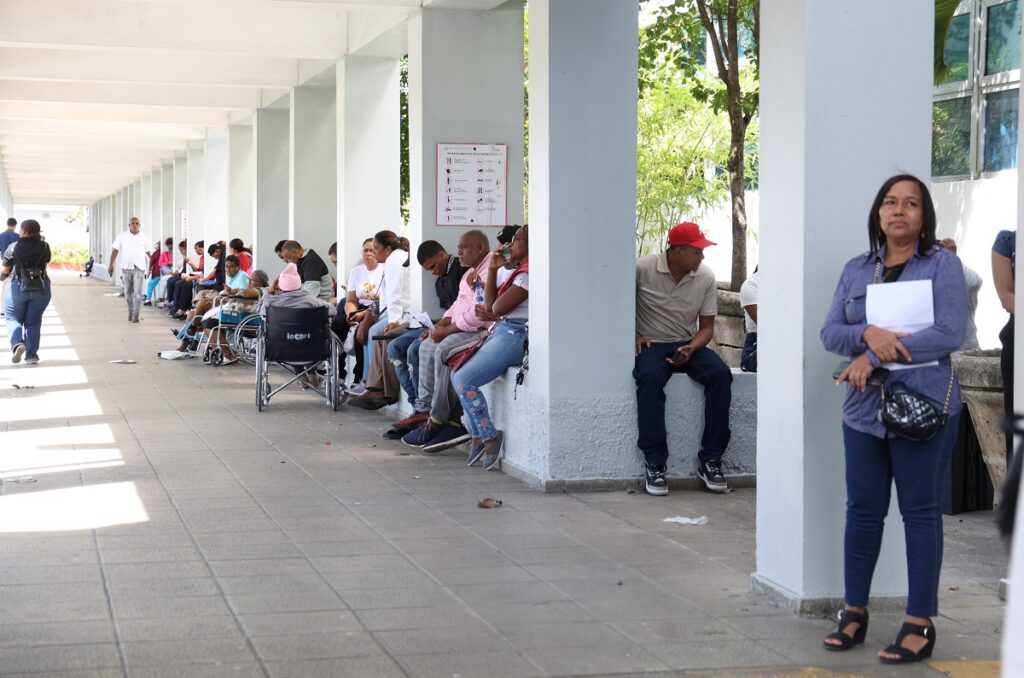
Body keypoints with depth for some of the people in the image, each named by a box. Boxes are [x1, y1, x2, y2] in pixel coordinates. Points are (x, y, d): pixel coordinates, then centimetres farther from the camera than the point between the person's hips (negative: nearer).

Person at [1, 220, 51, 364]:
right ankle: (31, 355, 5)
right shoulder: (44, 247, -2)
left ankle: (17, 344, -13)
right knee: (33, 322, 9)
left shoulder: (13, 248, -7)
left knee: (14, 319, 12)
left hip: (18, 287, -2)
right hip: (41, 288, 2)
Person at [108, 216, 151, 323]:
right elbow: (115, 251, 6)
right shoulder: (122, 236, 5)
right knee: (128, 292, 8)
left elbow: (148, 252, 10)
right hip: (126, 267, 1)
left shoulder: (144, 238, 6)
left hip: (139, 267, -1)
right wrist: (111, 264, -1)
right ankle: (130, 312, 24)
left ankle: (136, 314, -12)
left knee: (137, 292, -11)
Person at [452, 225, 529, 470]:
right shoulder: (519, 272, 20)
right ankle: (478, 437, 8)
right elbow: (491, 304, 16)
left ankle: (490, 438, -8)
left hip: (514, 336, -11)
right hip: (501, 332, 11)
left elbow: (498, 307, -15)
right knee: (458, 374, 9)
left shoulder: (528, 274, -13)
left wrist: (492, 314, 8)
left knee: (464, 380, -17)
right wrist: (493, 269, 11)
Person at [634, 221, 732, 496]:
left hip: (688, 345, 3)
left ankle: (710, 460, -18)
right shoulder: (643, 269, -9)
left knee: (720, 374, -26)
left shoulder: (705, 277, 1)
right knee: (650, 376, -37)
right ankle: (654, 463, -29)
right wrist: (634, 335, -10)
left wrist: (691, 349, -14)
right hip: (651, 345, -3)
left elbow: (707, 327, 6)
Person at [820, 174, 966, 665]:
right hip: (864, 409, 4)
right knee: (862, 511, 8)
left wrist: (875, 357, -16)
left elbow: (950, 333, -13)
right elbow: (829, 333, 5)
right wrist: (868, 334, -17)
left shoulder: (942, 265, -2)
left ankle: (920, 624, 8)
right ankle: (854, 613, 19)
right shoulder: (855, 271, 12)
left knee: (920, 512, 2)